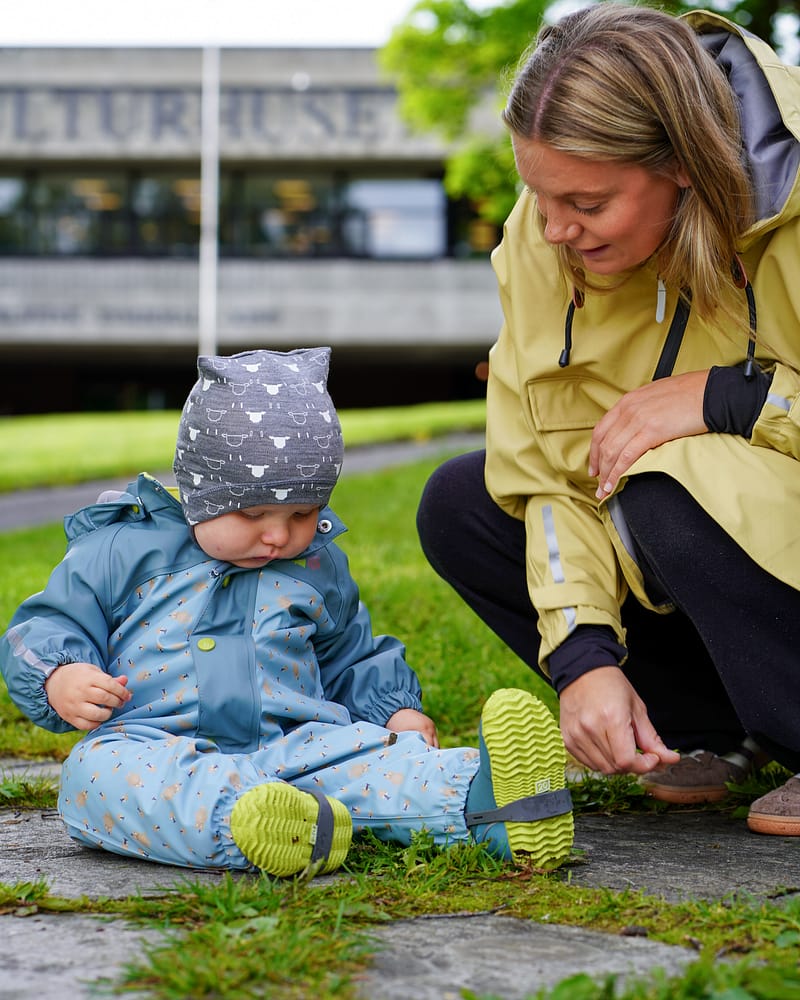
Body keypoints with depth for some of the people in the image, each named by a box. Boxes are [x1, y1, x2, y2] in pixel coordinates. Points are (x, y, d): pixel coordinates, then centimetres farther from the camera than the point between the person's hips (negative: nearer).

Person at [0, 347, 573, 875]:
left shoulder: (321, 568, 21)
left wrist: (394, 709, 14)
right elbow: (48, 628, 12)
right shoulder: (123, 550, 9)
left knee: (373, 755, -28)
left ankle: (479, 797, -54)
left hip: (291, 748, 3)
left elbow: (353, 660, 34)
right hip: (157, 746, -2)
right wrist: (60, 679, -10)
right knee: (98, 771, -38)